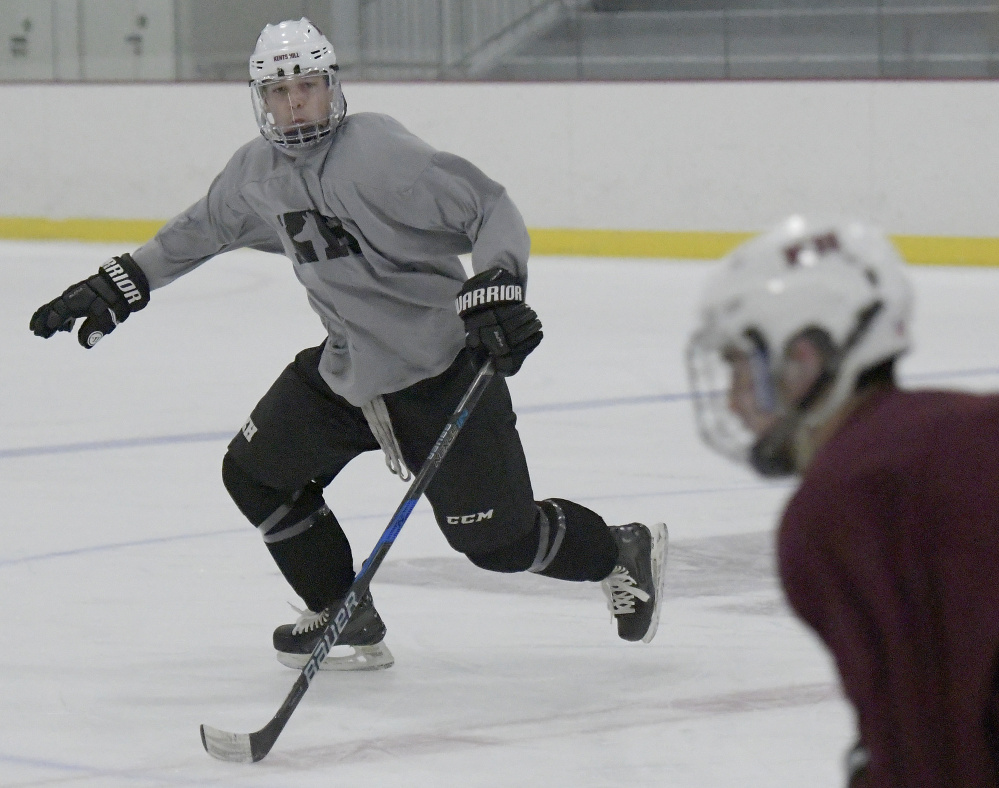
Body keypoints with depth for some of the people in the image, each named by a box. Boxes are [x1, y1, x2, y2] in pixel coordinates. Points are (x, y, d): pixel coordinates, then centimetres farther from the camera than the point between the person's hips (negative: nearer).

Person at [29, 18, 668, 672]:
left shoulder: (377, 149, -21)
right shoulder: (256, 173, 3)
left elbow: (491, 208, -23)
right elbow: (199, 232, 21)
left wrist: (498, 285, -37)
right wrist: (117, 285, 17)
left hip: (445, 368, -8)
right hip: (345, 368, 8)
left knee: (497, 538, -6)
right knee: (256, 473, 7)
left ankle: (625, 553, 23)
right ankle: (346, 620, 20)